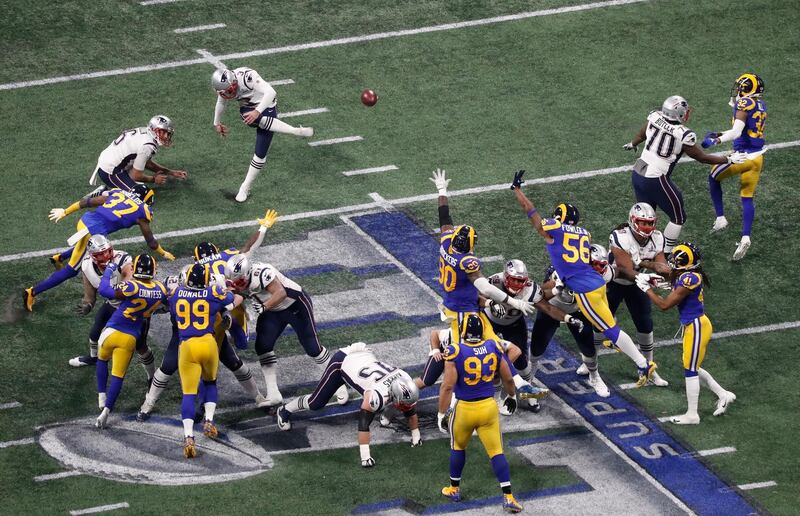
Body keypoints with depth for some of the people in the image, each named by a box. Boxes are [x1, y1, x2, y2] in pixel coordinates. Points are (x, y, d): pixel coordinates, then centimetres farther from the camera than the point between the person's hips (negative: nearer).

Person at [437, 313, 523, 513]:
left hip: (465, 408, -2)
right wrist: (512, 397, 26)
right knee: (496, 452, 8)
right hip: (489, 407, 2)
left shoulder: (455, 352, -17)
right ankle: (508, 497, 3)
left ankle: (454, 489, 35)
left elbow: (448, 386, -18)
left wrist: (442, 413, -9)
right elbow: (508, 379, 7)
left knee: (458, 447, 22)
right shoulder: (493, 347, -4)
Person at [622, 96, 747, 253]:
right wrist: (729, 159, 8)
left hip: (637, 174, 6)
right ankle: (666, 254, 15)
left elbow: (641, 135, 19)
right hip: (656, 180, -6)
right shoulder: (683, 135, -19)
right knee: (678, 218, 12)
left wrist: (632, 144, 43)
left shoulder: (654, 118, -3)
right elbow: (703, 158, -5)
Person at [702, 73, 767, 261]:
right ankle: (745, 237, 1)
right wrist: (720, 134, 26)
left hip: (743, 155, -7)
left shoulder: (745, 104, -13)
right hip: (757, 157, 7)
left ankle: (720, 218, 13)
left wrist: (716, 140, -21)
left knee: (713, 178, 17)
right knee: (747, 198, 11)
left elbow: (737, 132, -24)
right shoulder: (761, 106, 13)